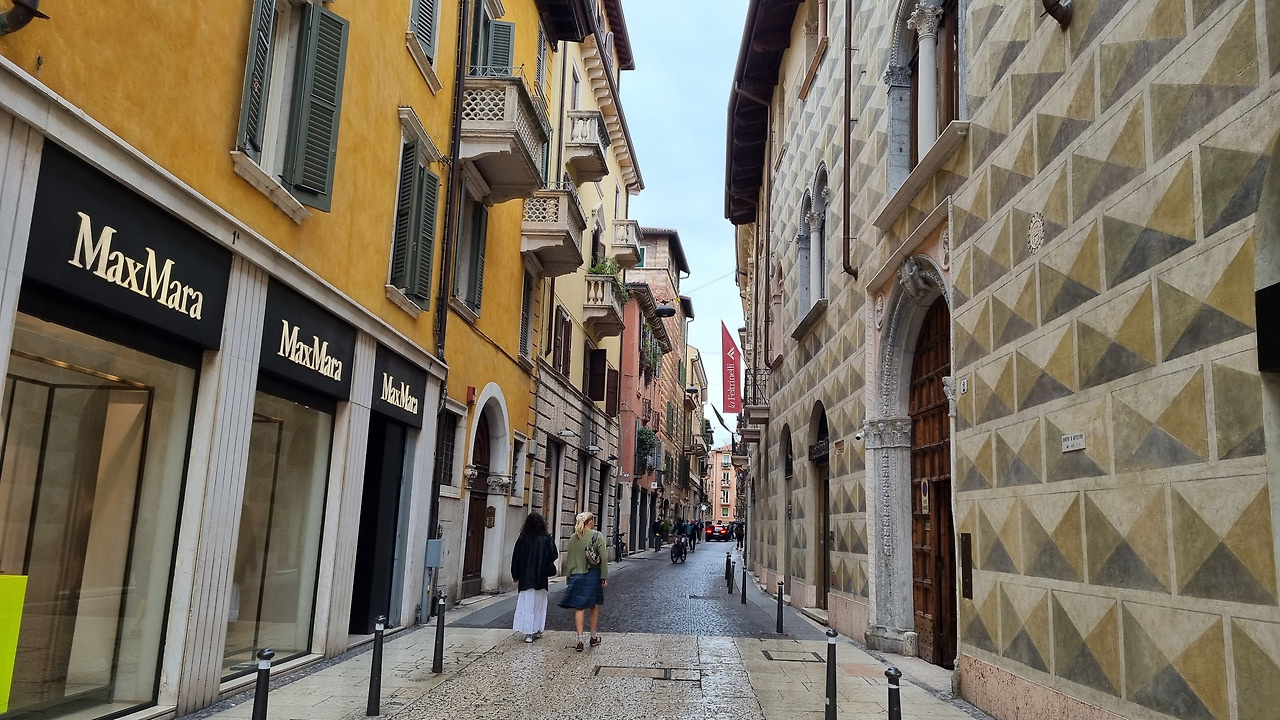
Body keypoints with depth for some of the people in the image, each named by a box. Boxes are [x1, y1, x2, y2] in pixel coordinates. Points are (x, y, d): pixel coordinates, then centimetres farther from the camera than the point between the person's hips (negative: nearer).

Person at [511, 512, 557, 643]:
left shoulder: (523, 539, -4)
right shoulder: (547, 539, -5)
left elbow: (516, 557, 0)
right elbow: (553, 556, -5)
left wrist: (515, 576, 8)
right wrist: (548, 571, 7)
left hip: (525, 578, 0)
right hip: (541, 578, 0)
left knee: (527, 603, 3)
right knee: (539, 603, 14)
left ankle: (529, 633, -1)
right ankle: (537, 630, 19)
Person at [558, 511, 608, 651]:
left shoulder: (573, 537, 3)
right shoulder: (597, 536, -7)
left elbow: (569, 558, 6)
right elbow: (603, 558, -9)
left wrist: (569, 576, 13)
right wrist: (605, 577, -4)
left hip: (577, 575, 2)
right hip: (593, 575, -2)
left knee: (579, 608, 3)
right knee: (594, 606, 14)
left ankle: (580, 639, -6)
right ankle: (593, 637, 24)